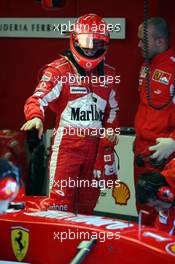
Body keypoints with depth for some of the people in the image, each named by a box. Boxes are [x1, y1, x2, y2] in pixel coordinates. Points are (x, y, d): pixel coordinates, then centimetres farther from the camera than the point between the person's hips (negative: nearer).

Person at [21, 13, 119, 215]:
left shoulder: (108, 74, 13)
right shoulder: (59, 70, -6)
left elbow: (112, 106, 28)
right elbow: (38, 98, -17)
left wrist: (110, 128, 11)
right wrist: (36, 117, -37)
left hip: (95, 144, 5)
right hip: (67, 143, -5)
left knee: (87, 203, 12)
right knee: (61, 199, -12)